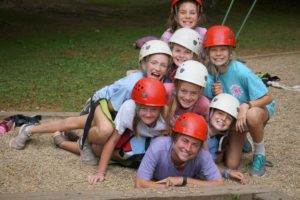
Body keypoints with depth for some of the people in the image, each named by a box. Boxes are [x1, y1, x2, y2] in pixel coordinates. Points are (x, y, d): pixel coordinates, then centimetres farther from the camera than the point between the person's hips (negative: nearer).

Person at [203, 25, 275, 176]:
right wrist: (217, 96, -27)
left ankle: (260, 154, -13)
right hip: (234, 116, 4)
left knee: (252, 115, -42)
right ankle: (242, 142, 30)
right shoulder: (209, 75, -15)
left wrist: (246, 106, -38)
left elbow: (268, 97, -23)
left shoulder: (240, 71, -29)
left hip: (258, 108, -4)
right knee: (231, 165, -5)